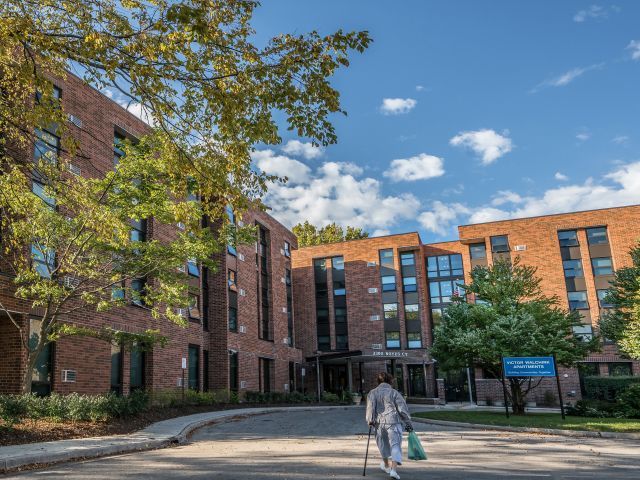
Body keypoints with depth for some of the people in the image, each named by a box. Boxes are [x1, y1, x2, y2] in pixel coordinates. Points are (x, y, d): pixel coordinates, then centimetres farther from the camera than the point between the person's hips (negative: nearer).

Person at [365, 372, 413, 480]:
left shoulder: (372, 393, 6)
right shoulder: (394, 392, 1)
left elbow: (370, 407, -6)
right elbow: (402, 409, 0)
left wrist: (370, 420, -2)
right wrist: (408, 423, 5)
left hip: (379, 423, 3)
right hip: (393, 422, -3)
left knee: (383, 445, 21)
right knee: (395, 445, -2)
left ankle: (386, 466, 40)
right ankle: (394, 469, -17)